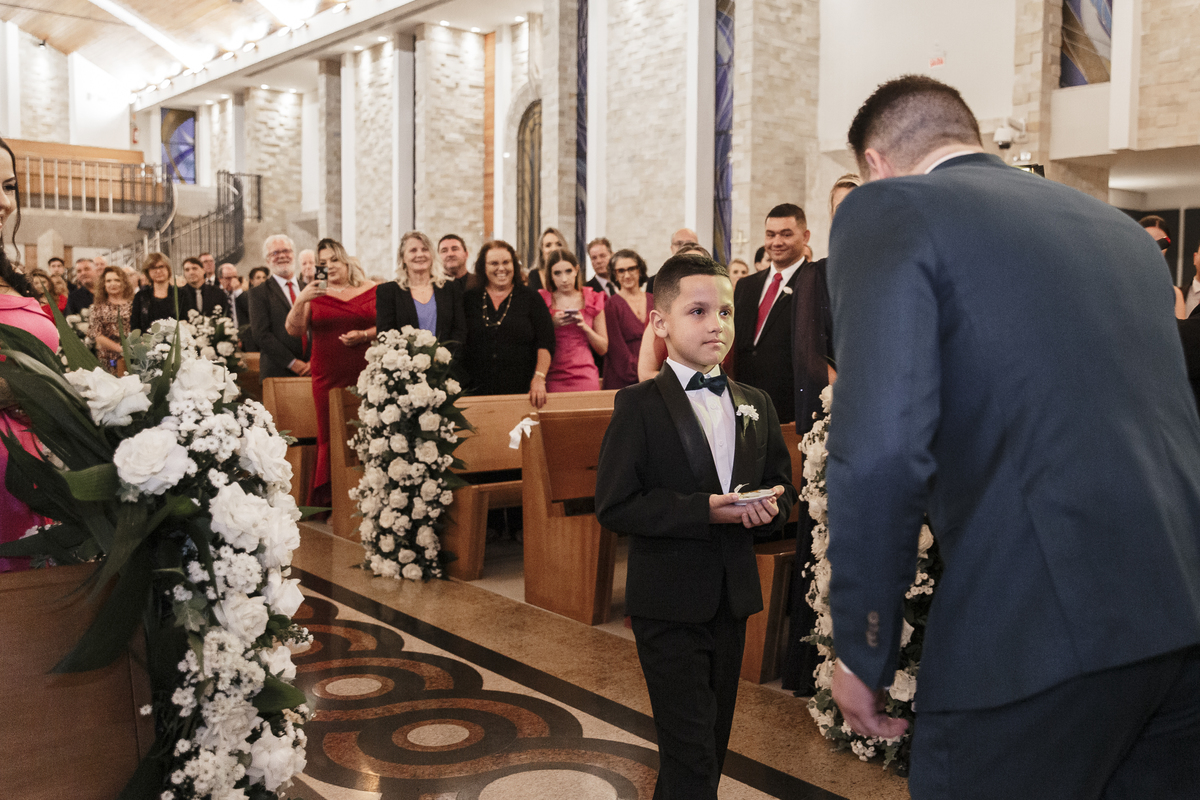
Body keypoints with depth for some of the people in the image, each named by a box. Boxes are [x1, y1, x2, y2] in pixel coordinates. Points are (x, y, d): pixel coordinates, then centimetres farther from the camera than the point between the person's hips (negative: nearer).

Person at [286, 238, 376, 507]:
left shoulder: (371, 291, 8)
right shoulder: (315, 294, 11)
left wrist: (364, 335, -11)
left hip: (366, 375, -1)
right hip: (327, 378, 1)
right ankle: (332, 499, 7)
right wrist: (300, 301, -12)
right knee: (330, 436, 0)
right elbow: (294, 331, 4)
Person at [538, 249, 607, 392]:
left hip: (585, 377, 1)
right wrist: (552, 325, -11)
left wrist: (585, 327, -7)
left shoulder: (592, 300, 9)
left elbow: (603, 349, 8)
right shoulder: (542, 300, 6)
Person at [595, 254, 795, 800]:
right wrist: (703, 510, -25)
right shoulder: (638, 406, -10)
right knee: (692, 753, -2)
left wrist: (768, 507, -11)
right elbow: (614, 506, -16)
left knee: (713, 740, 19)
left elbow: (781, 486, 14)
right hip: (669, 604, -6)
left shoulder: (755, 405, 8)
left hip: (733, 599, 6)